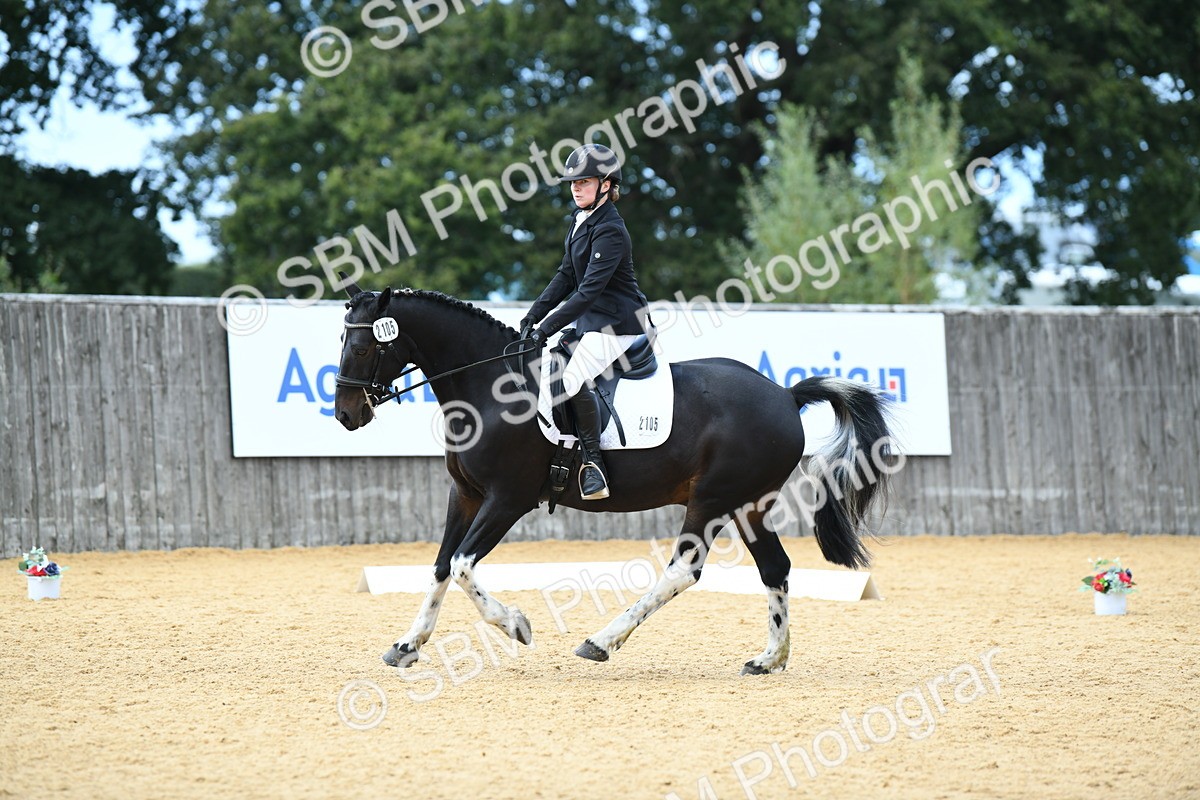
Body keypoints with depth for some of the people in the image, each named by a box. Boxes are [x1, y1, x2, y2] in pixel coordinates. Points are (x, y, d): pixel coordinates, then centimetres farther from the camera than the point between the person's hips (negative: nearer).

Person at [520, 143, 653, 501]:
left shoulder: (609, 230, -20)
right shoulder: (581, 220, 10)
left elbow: (589, 290, -25)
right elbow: (566, 276, 15)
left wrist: (548, 328, -27)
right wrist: (533, 315, 5)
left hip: (617, 323, -11)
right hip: (591, 320, 11)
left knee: (575, 379, -28)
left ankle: (593, 462, -20)